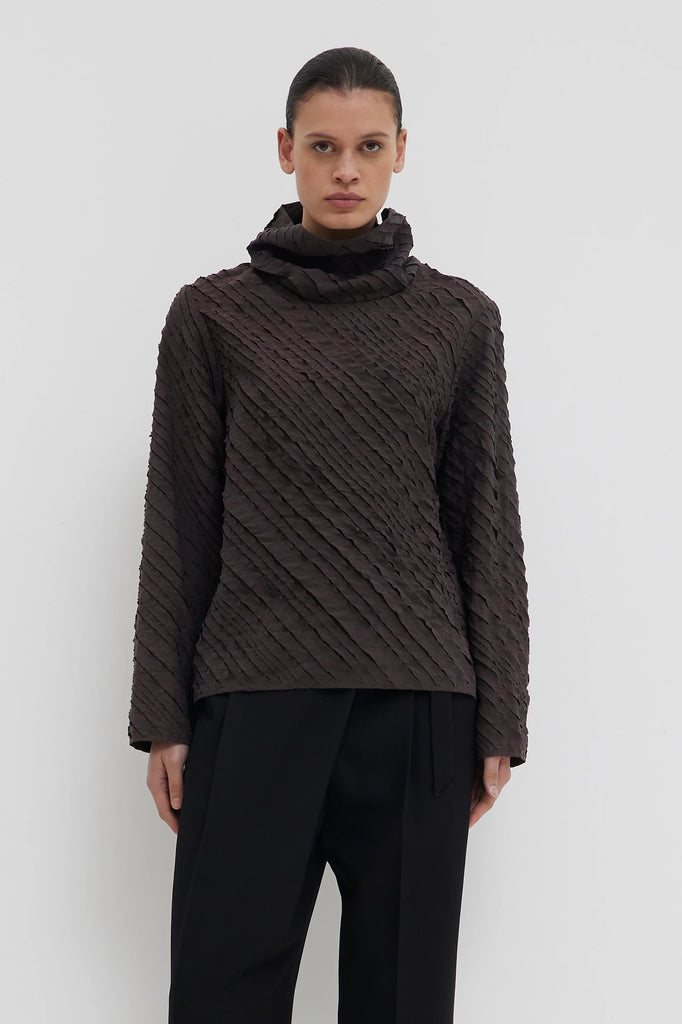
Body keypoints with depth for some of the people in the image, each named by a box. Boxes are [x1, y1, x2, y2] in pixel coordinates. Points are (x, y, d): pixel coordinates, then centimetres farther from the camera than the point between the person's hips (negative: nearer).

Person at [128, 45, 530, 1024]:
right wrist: (163, 720, 3)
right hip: (255, 696, -1)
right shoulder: (213, 314, 5)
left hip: (418, 706, 1)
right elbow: (180, 526, 5)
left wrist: (498, 723, 4)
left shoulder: (461, 318, 7)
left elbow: (487, 526, 8)